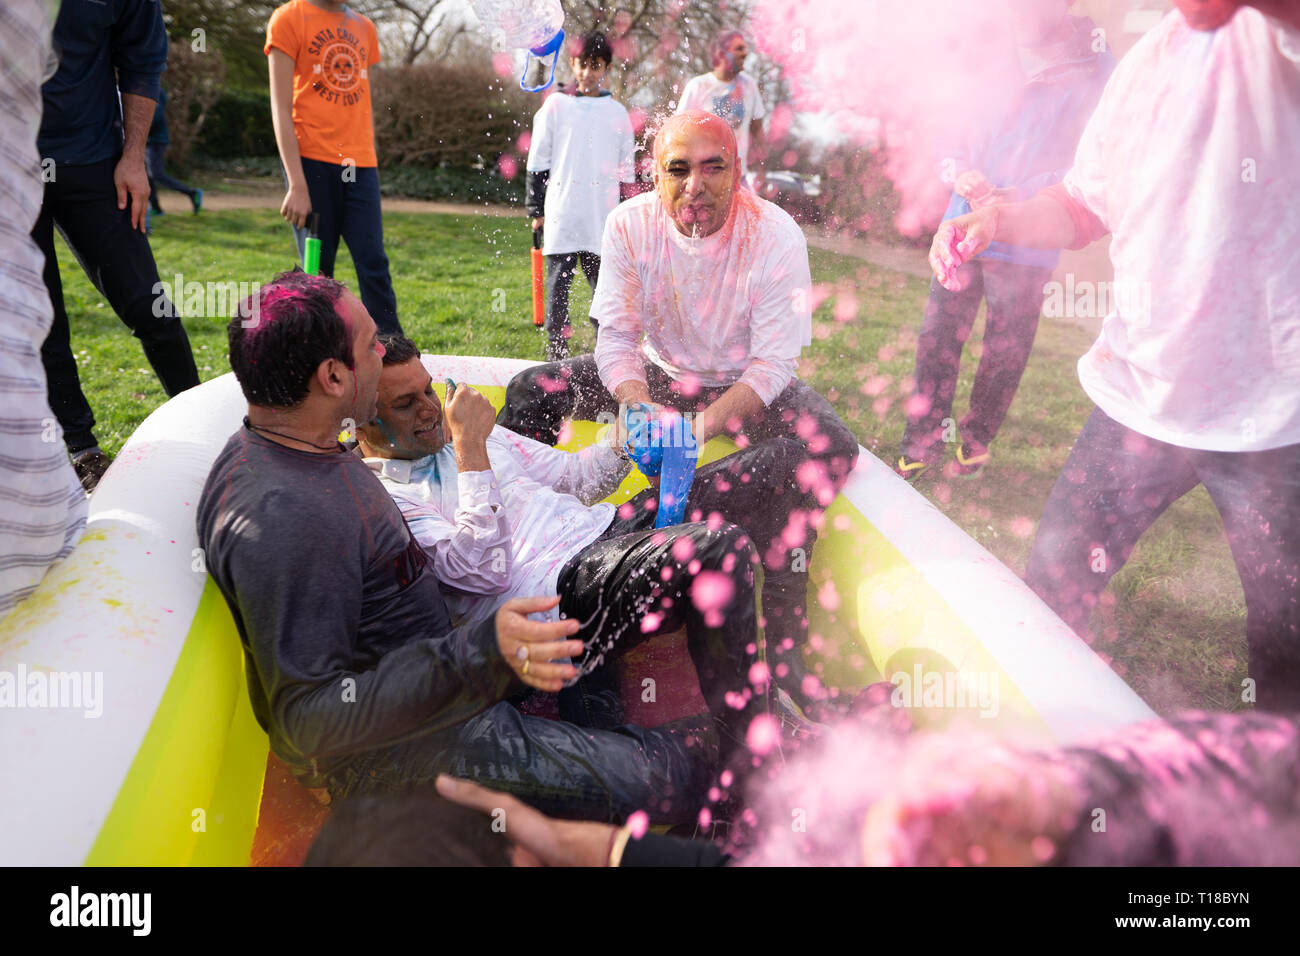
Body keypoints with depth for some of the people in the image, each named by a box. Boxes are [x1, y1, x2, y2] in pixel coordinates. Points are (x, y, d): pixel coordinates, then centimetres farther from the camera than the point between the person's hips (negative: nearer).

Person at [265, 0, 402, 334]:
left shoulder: (364, 27, 17)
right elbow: (281, 109, -4)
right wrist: (297, 185, -12)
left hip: (359, 164, 4)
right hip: (312, 160, -4)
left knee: (374, 265, -5)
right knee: (318, 270, -2)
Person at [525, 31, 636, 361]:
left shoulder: (617, 113, 10)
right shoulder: (555, 106, 6)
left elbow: (627, 170, 14)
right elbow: (538, 161, 7)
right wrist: (536, 209, 3)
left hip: (603, 219, 1)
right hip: (561, 216, 0)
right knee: (558, 286, 3)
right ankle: (556, 355, 12)